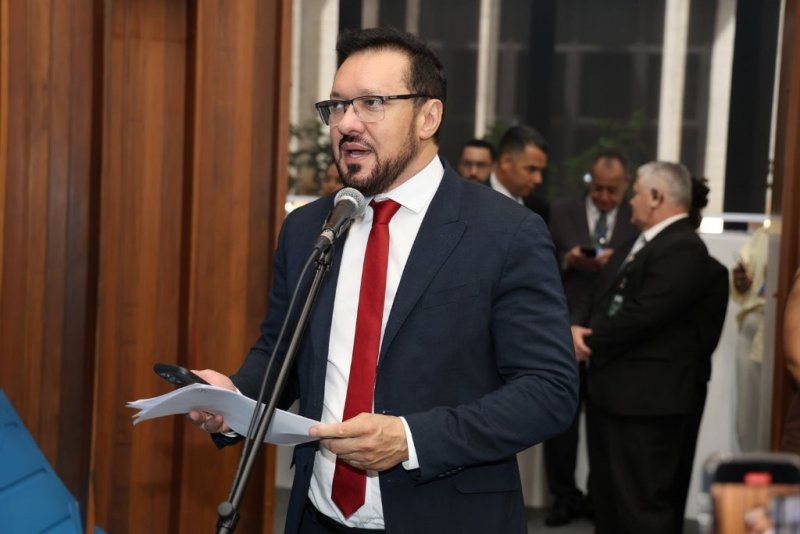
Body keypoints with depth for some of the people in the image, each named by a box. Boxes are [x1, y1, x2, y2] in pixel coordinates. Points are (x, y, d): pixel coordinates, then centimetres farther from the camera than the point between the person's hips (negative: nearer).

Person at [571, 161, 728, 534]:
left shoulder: (683, 249, -17)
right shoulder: (636, 246, 17)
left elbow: (641, 315, -24)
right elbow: (601, 299, 17)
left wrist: (589, 339, -10)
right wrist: (579, 328, -5)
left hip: (647, 398, -11)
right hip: (611, 391, 11)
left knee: (642, 504, -6)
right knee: (606, 498, 19)